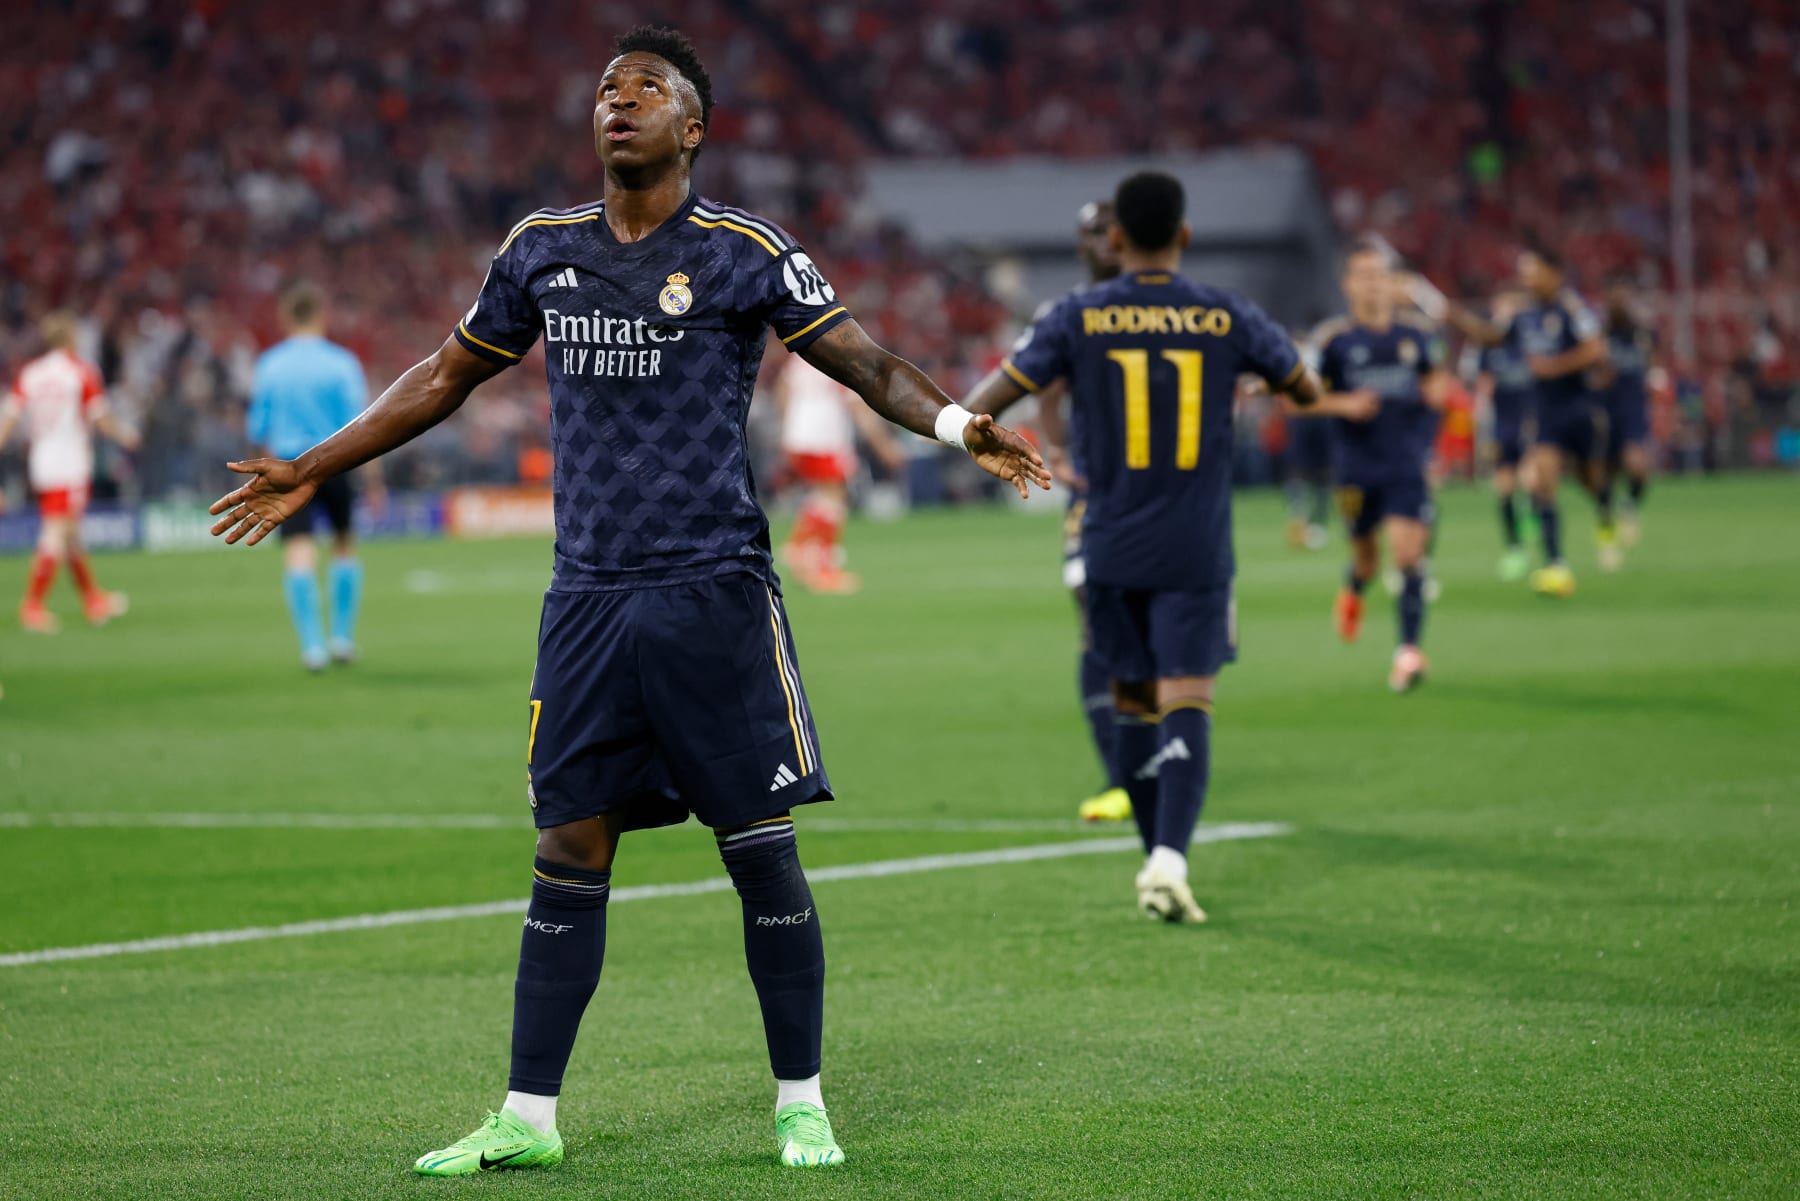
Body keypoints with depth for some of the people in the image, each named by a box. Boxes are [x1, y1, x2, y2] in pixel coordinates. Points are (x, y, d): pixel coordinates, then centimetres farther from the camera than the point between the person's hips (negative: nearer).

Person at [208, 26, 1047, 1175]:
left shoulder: (747, 252, -1)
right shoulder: (542, 250, 11)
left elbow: (870, 365, -2)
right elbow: (447, 377, 23)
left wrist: (957, 423, -23)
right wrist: (309, 472, 25)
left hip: (714, 593, -3)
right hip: (588, 596, 3)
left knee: (762, 851, -3)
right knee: (569, 850, 3)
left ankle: (802, 1108, 8)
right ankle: (529, 1117, 9)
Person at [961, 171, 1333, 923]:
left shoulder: (1079, 318, -4)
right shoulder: (1227, 318, -2)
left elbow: (983, 407, -6)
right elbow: (1306, 392, 12)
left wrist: (968, 415, 17)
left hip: (1111, 550, 1)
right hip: (1196, 551, -1)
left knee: (1133, 704, 14)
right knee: (1187, 703, -5)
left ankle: (1160, 860, 20)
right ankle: (1170, 859, -23)